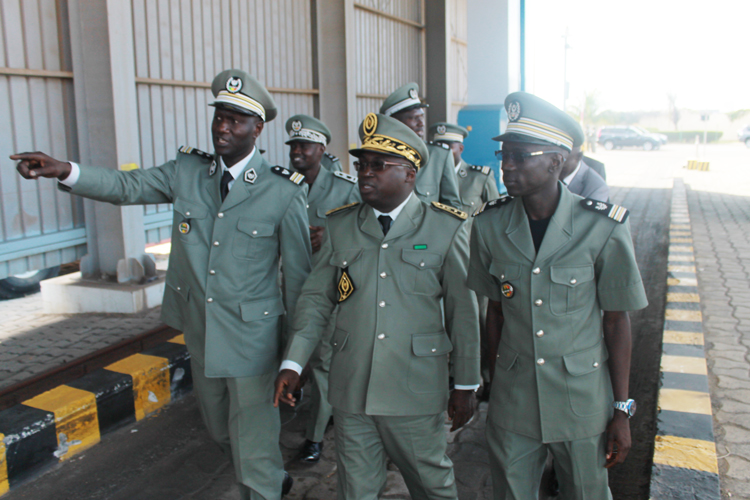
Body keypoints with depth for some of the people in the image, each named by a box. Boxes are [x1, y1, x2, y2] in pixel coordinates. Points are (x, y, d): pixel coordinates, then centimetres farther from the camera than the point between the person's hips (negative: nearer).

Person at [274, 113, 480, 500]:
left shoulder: (446, 229, -5)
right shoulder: (339, 226, 4)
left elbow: (463, 311, -2)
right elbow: (316, 297, 6)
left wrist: (466, 385, 0)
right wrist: (293, 363, -4)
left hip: (416, 393, -2)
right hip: (350, 390, 3)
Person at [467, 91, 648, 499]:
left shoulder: (603, 228, -16)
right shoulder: (489, 224, -7)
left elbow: (616, 321, -8)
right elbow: (495, 310, 3)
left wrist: (622, 409, -4)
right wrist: (496, 384, 7)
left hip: (582, 403, -2)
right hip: (512, 401, 2)